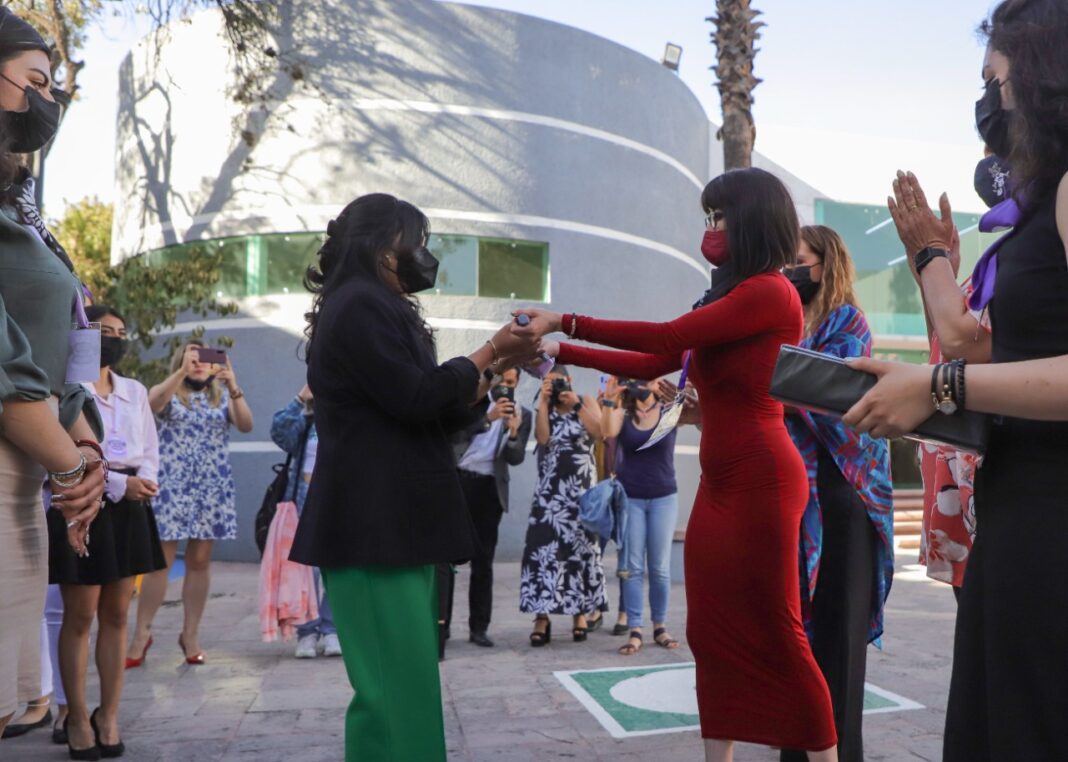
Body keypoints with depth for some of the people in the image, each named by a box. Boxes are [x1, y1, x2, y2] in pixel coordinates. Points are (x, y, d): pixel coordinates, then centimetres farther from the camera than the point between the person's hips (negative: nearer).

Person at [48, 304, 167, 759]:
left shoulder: (135, 392, 15)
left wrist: (144, 482, -6)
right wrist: (118, 485, -17)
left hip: (129, 510, 5)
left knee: (116, 616, 9)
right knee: (79, 618, 1)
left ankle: (109, 716, 18)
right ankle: (78, 717, 16)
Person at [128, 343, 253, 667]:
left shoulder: (222, 396, 12)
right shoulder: (168, 392, 7)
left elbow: (246, 425, -6)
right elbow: (152, 403, -18)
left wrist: (233, 388, -20)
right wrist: (182, 371, -28)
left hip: (212, 489, 2)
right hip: (170, 486, -2)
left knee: (200, 561, 4)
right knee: (161, 559, -4)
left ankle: (190, 634, 14)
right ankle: (142, 633, 8)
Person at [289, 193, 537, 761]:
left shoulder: (373, 308, 22)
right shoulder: (359, 305, -10)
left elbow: (440, 412, 21)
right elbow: (417, 398, -18)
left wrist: (496, 366, 11)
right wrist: (489, 352, -6)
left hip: (390, 521, 11)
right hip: (374, 525, -10)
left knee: (405, 682, 14)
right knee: (395, 687, -7)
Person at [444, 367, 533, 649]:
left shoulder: (522, 414, 7)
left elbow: (516, 459, 1)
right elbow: (454, 431, -11)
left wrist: (513, 433, -19)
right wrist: (489, 418, -23)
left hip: (490, 487, 1)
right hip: (457, 480, -1)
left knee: (483, 560, 4)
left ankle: (479, 626, 11)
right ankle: (440, 622, 8)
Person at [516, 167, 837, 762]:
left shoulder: (771, 292, -12)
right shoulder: (733, 296, 15)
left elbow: (667, 338, -18)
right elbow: (654, 366, 13)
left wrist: (566, 321, -13)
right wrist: (562, 351, 11)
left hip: (760, 483, -9)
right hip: (720, 484, 9)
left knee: (776, 632, 0)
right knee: (712, 631, 11)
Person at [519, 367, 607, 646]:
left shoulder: (586, 401, 7)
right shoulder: (544, 408, 10)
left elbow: (598, 431, -11)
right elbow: (542, 437, -10)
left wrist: (575, 403, -12)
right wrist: (544, 402, -9)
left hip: (581, 488, -1)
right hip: (550, 490, 1)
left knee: (581, 546, 4)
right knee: (544, 546, -8)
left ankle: (580, 612, 13)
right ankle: (542, 616, -6)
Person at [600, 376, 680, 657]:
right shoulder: (623, 413, 3)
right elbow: (609, 432, -17)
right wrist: (609, 398, -22)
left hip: (664, 497, 0)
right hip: (629, 497, 0)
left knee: (660, 567, 4)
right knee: (633, 566, 0)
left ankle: (660, 627, 16)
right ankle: (634, 631, 4)